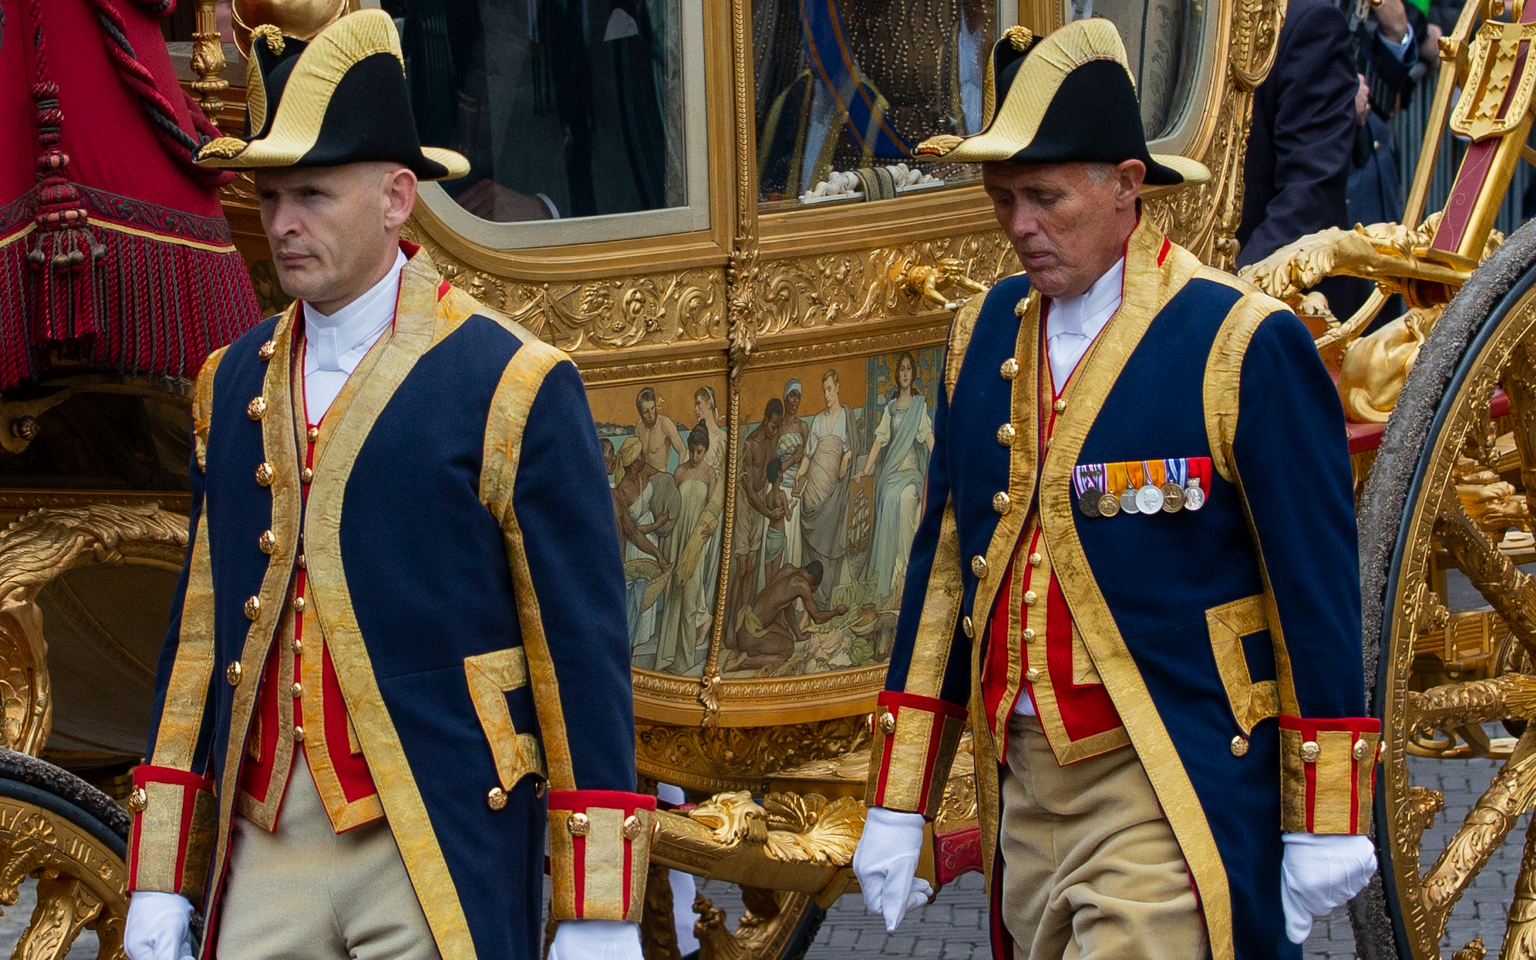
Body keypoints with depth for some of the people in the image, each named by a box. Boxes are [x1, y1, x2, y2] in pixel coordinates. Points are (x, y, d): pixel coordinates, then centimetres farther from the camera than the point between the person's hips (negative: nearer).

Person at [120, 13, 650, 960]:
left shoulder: (514, 386, -7)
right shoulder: (231, 386, 10)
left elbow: (585, 647, -7)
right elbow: (200, 628, 12)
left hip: (444, 856, -4)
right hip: (266, 847, 4)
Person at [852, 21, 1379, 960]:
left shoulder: (1243, 343, -11)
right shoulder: (981, 337, 7)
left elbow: (1318, 589, -8)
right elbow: (945, 561, 11)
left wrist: (1325, 828, -7)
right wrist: (898, 806, 10)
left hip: (1169, 794, -6)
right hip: (1023, 780, 6)